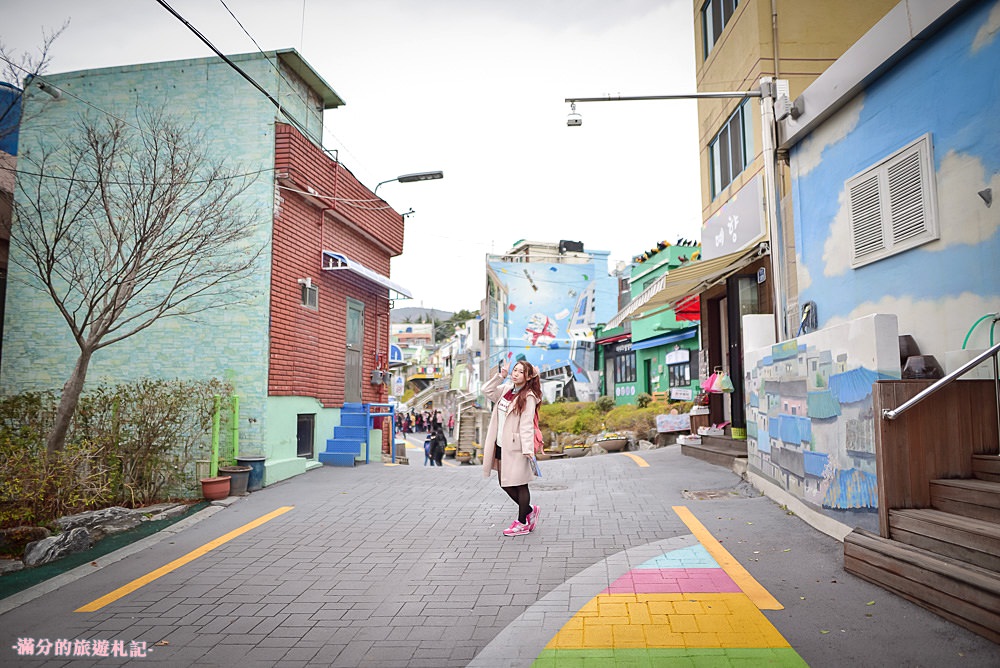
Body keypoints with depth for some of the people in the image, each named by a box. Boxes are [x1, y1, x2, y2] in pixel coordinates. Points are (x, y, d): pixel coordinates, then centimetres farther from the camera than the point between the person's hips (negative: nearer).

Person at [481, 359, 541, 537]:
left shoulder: (528, 397, -12)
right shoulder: (506, 389, 9)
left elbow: (527, 425, -18)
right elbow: (487, 391, 18)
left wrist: (528, 449, -23)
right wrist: (499, 376, 6)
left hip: (516, 447, -8)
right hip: (501, 444, 8)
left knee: (519, 485, 4)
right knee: (504, 483, 15)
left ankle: (522, 523, 18)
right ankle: (529, 510, 34)